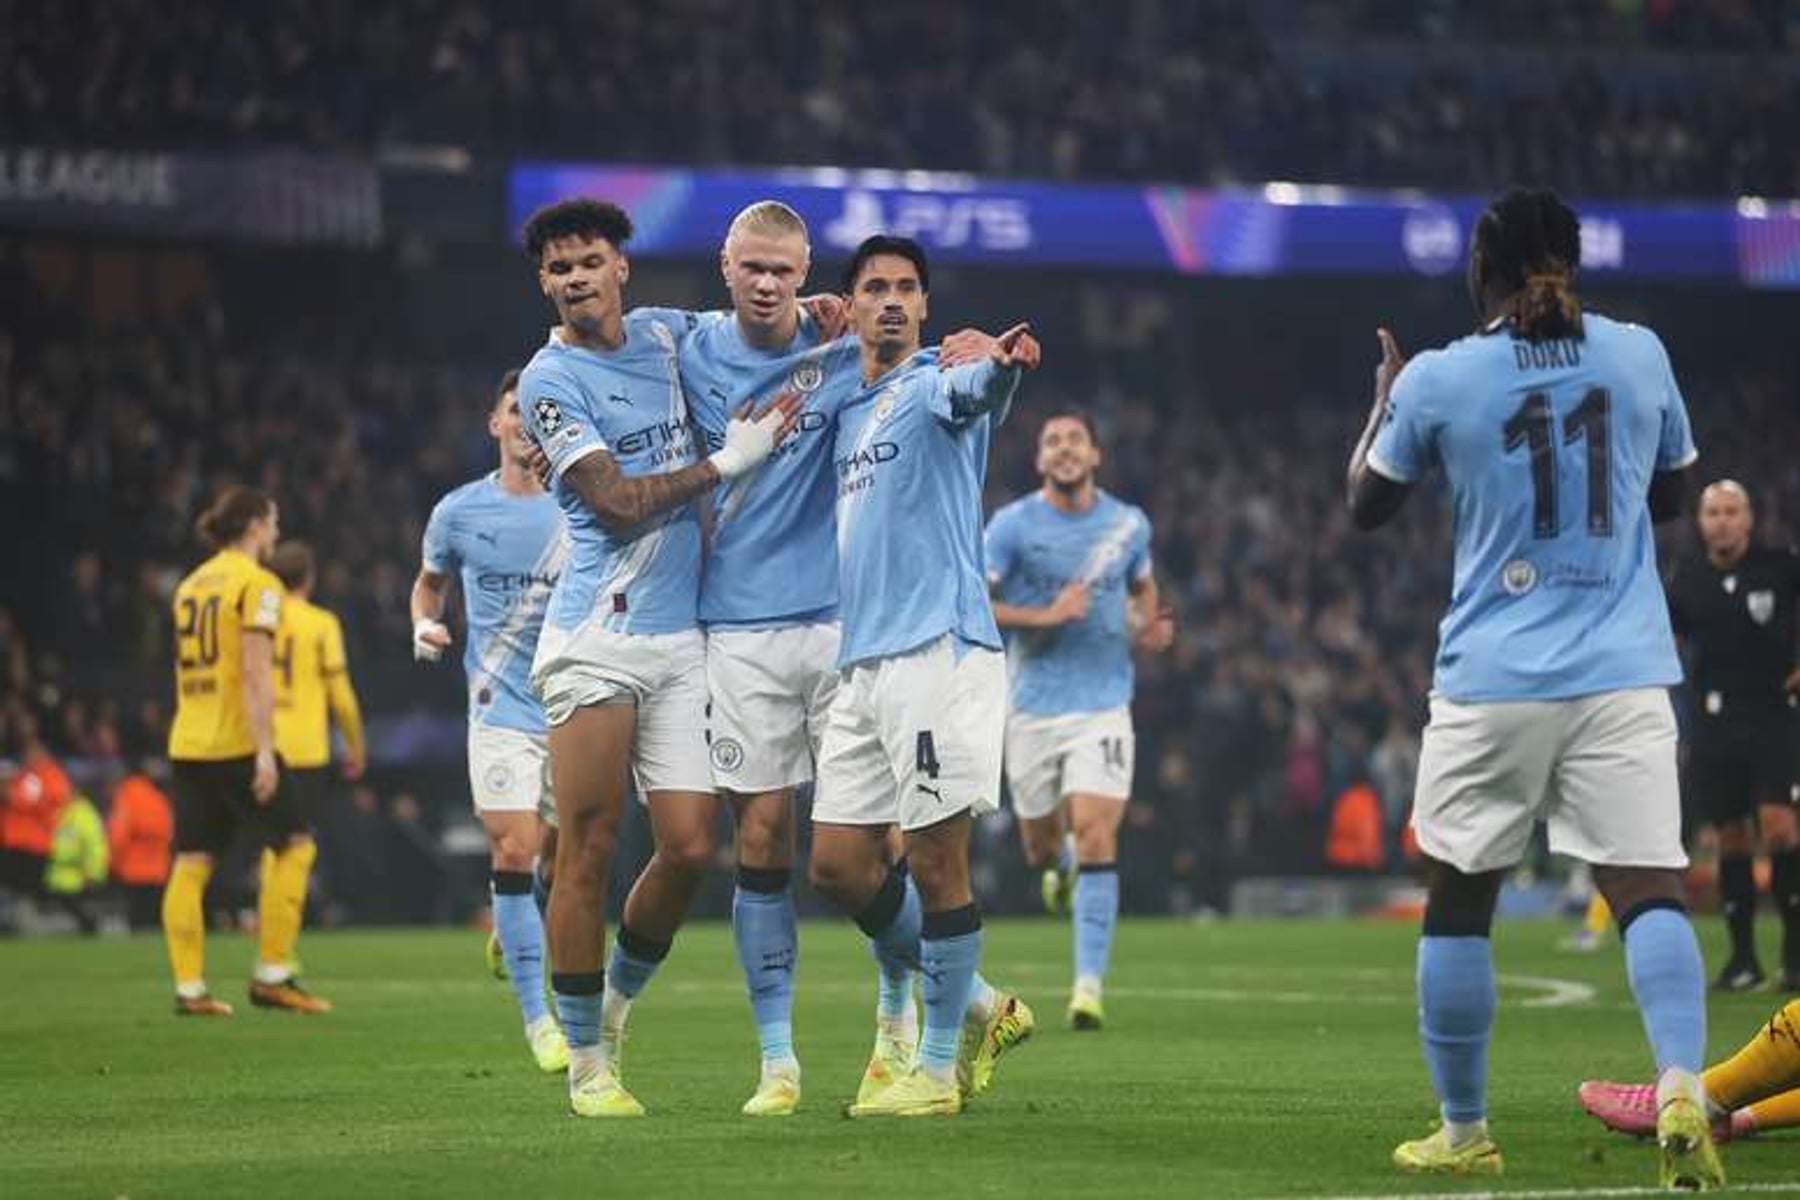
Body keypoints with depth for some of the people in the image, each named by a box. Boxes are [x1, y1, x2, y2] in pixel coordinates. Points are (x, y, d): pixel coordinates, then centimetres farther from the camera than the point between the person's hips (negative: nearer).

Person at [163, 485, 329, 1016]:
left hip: (187, 743, 7)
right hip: (237, 742, -7)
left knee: (191, 863, 4)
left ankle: (189, 988, 0)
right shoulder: (257, 582, -7)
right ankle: (271, 975, -1)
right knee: (294, 846, 3)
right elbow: (256, 673, -15)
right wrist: (264, 749, -18)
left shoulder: (190, 584, 15)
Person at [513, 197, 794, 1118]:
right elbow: (617, 502, -12)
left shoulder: (667, 334, 13)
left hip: (682, 638, 5)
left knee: (690, 849, -1)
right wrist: (726, 462, -8)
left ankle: (614, 1006, 22)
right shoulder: (549, 381, -4)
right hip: (596, 642, -5)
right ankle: (587, 1062, 3)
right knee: (589, 852, -6)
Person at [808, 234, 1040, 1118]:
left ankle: (938, 1070, 4)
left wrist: (997, 365, -53)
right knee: (838, 863, 6)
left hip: (937, 648, -8)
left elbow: (971, 393, -30)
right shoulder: (846, 410, 19)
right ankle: (978, 1009, 21)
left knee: (936, 862, -5)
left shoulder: (930, 387, -4)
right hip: (862, 663, 8)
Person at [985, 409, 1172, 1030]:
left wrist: (1149, 629, 4)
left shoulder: (1129, 524, 5)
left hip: (1103, 706, 0)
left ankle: (1089, 985, -14)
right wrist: (1043, 616, -18)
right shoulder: (1013, 525, -5)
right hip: (1033, 706, 0)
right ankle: (1058, 864, 51)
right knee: (1039, 844, 10)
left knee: (1095, 837, -15)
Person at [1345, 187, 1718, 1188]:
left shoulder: (1437, 380, -3)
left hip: (1493, 679, -1)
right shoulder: (1639, 355, 3)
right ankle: (1682, 1088, -26)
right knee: (1649, 886, -4)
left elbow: (1366, 507, 11)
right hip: (1623, 674, 1)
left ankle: (1464, 1131, 18)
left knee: (1459, 900, 12)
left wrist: (1384, 398, 27)